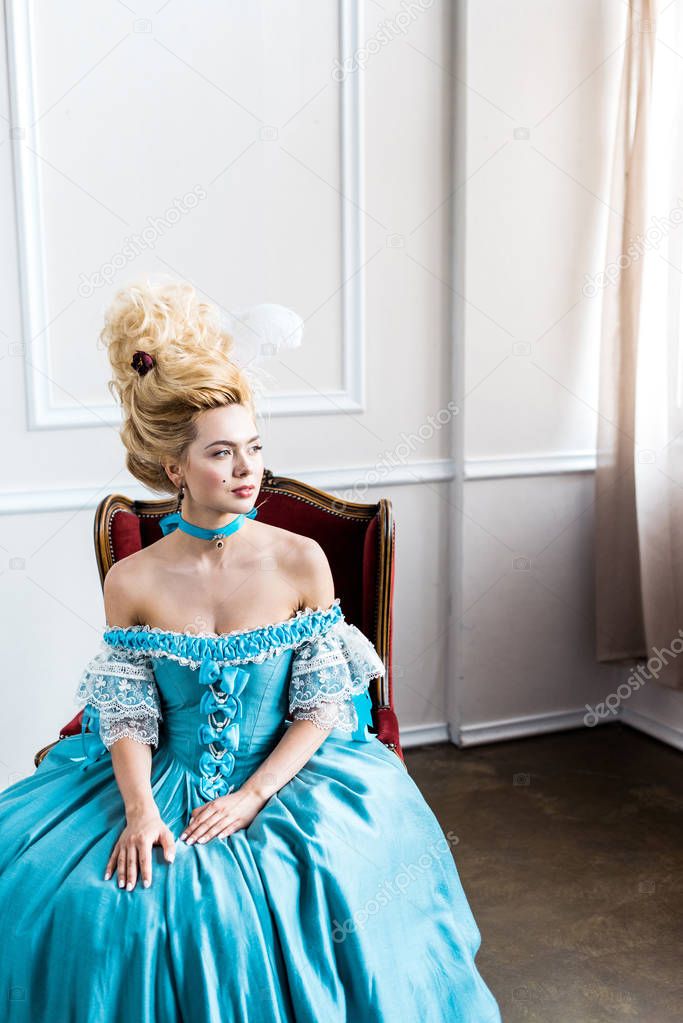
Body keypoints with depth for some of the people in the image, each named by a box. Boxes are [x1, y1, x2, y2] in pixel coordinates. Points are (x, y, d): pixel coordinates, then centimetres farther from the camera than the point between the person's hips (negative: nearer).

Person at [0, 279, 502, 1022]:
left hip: (285, 770, 0)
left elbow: (320, 706, -5)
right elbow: (128, 717, -3)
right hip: (162, 782, 1)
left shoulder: (302, 562, -8)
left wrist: (252, 796, -16)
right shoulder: (132, 582, -6)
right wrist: (140, 809, -20)